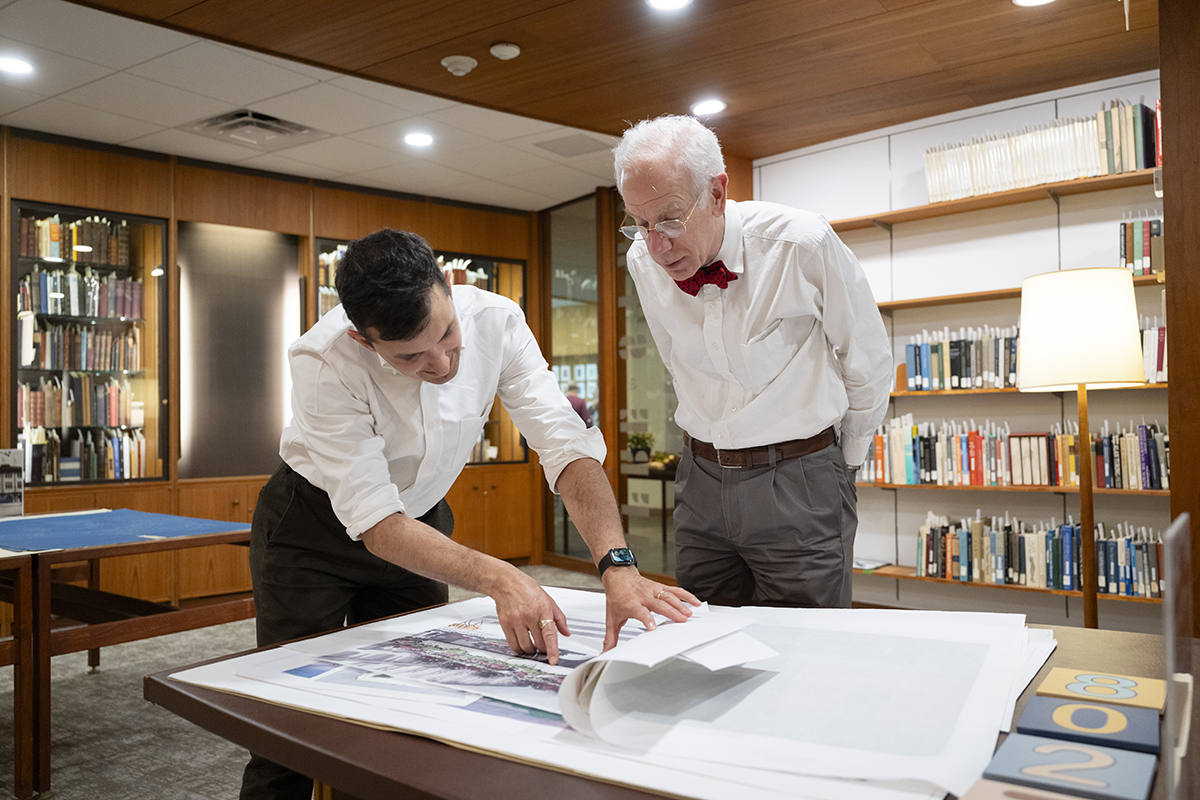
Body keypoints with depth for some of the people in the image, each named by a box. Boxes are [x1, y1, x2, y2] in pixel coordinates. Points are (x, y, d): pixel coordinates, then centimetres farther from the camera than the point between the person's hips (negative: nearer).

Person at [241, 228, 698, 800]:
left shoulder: (494, 320, -23)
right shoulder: (323, 362, -32)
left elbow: (567, 444, -26)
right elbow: (374, 521, -32)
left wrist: (617, 566, -40)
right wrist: (497, 579, -45)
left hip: (422, 518, 3)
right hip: (315, 525, -3)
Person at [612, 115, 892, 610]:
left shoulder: (803, 245, -17)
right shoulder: (643, 262, -4)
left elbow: (868, 365, -3)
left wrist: (841, 464, 8)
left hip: (798, 482, -3)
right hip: (700, 479, 4)